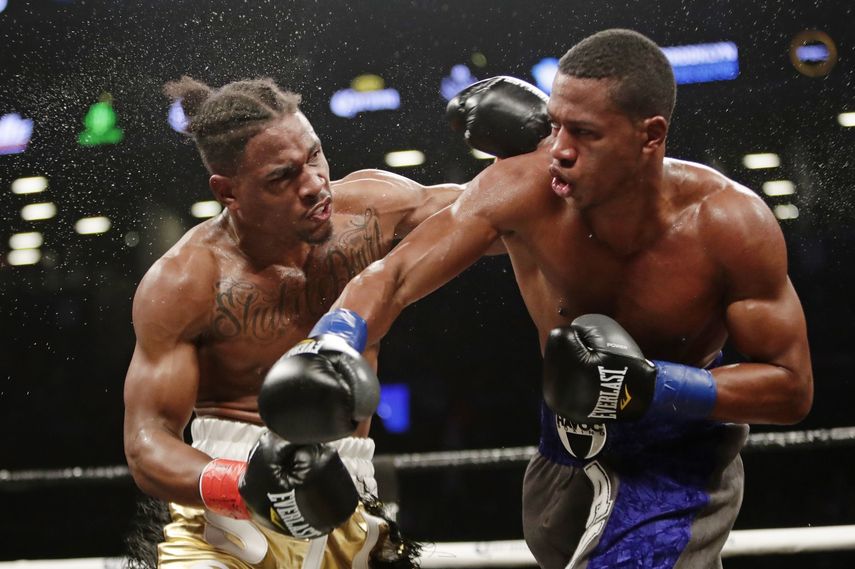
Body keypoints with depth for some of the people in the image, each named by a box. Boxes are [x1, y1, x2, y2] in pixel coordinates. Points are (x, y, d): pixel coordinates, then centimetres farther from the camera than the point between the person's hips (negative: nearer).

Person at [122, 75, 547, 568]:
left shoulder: (369, 207, -1)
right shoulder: (182, 283, -12)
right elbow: (147, 444, -13)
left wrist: (525, 143, -10)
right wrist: (245, 485, -30)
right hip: (226, 516, -4)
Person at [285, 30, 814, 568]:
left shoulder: (730, 224, -27)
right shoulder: (525, 191, -25)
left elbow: (792, 387, -20)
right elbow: (393, 278, -29)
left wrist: (648, 387, -32)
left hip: (682, 463, -3)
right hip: (567, 453, 4)